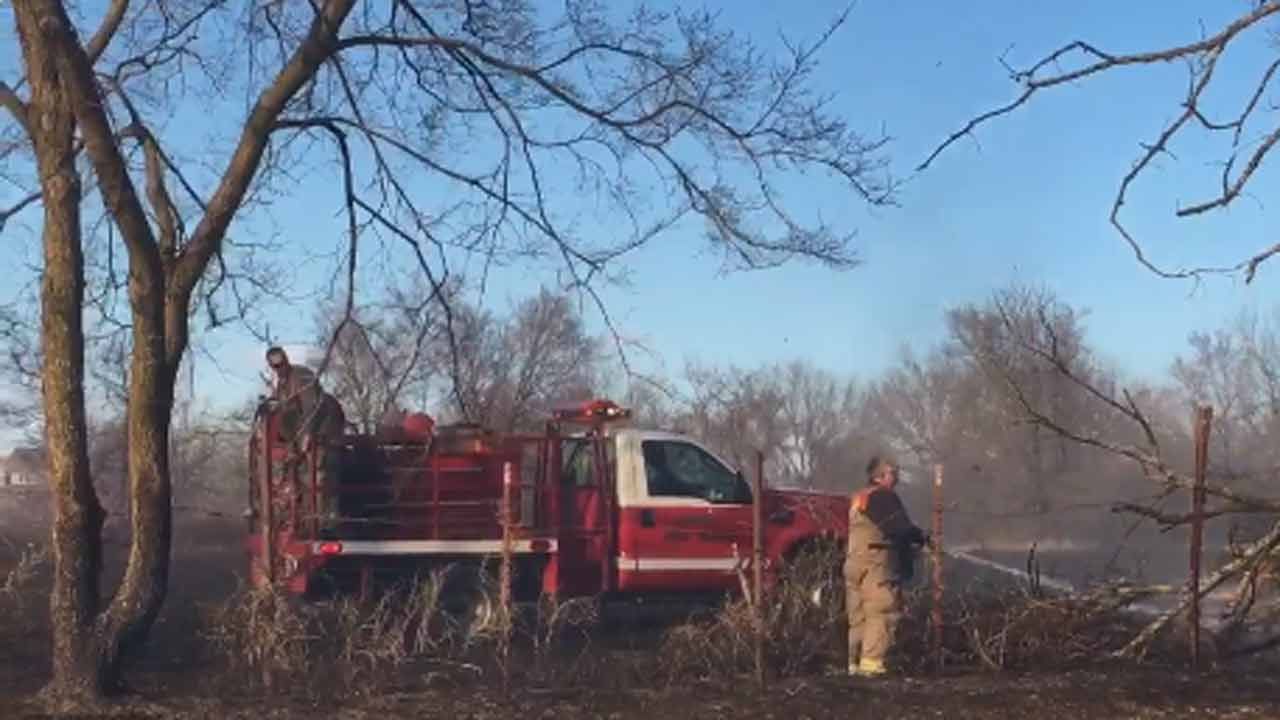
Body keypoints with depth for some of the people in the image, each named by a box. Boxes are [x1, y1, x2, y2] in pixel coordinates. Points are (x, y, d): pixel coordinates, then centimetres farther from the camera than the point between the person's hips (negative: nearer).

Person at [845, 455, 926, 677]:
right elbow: (899, 528, -18)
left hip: (854, 564, 10)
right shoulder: (882, 497, -8)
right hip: (876, 565, -10)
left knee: (858, 616, 11)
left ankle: (852, 663, 12)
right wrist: (920, 536, 0)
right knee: (882, 613, -9)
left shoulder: (858, 498, 22)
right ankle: (872, 663, -15)